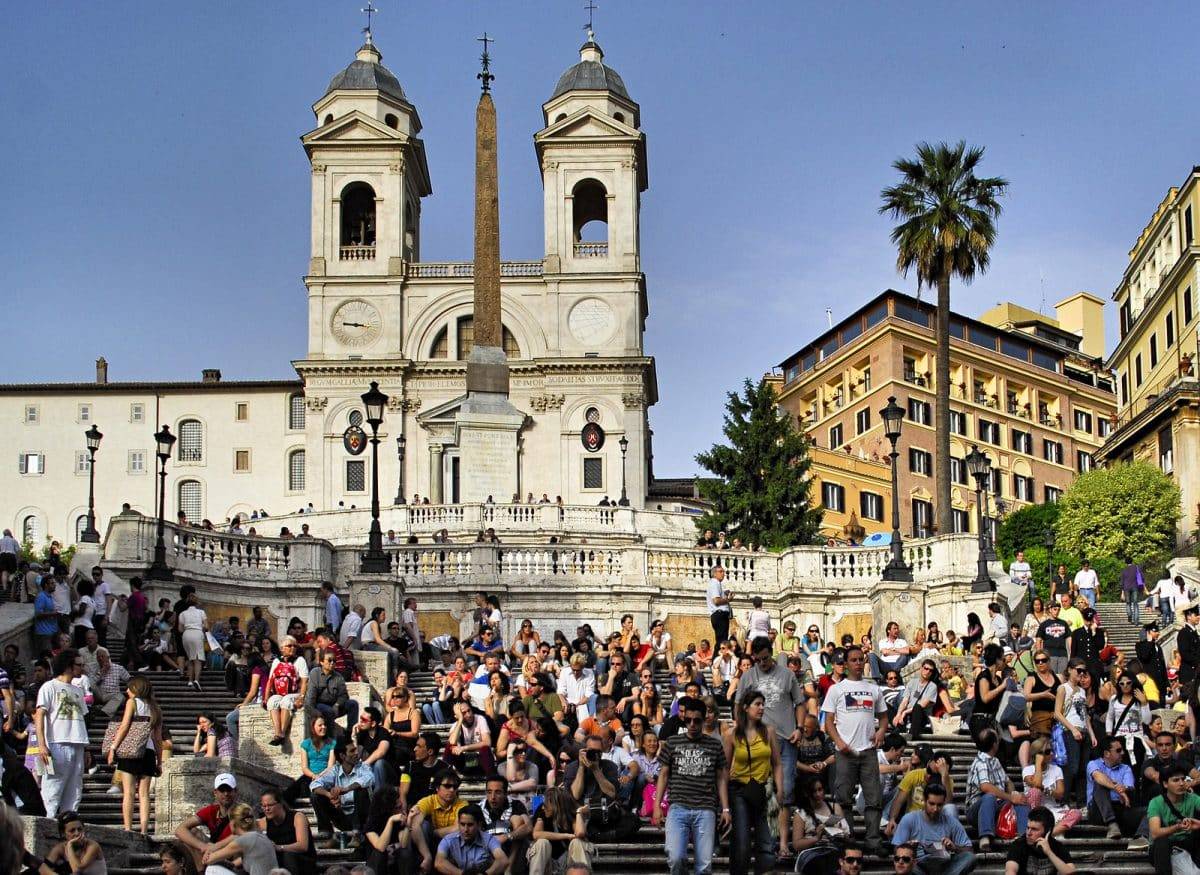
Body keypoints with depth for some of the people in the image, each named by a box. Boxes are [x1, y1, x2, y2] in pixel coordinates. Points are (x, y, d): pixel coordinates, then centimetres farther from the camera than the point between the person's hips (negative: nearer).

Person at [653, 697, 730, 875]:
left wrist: (725, 809, 8)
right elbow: (663, 775, 12)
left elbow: (721, 779, 14)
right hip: (678, 808, -1)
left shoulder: (715, 746, 11)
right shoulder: (672, 743, 9)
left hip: (705, 811, 1)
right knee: (675, 858, -18)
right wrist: (656, 805, 4)